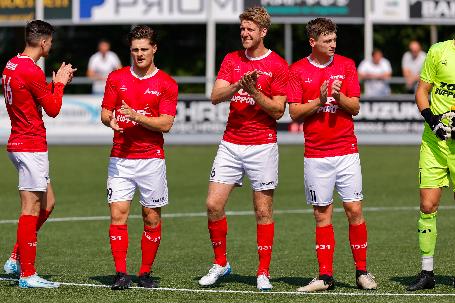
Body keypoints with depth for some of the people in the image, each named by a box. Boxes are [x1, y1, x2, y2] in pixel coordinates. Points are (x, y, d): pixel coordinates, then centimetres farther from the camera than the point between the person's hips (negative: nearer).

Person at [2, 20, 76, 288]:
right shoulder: (32, 72, -18)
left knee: (47, 203, 16)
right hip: (31, 146, -10)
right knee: (32, 208, -5)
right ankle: (27, 274, -2)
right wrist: (59, 83, 4)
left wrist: (56, 83, 15)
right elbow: (53, 109, -10)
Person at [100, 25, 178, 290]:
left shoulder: (167, 84, 0)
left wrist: (137, 116, -20)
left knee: (152, 217, 2)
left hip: (151, 158, -1)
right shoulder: (116, 78, 8)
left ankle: (146, 272, 13)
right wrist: (111, 120, -14)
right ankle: (121, 273, -6)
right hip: (120, 157, 1)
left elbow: (166, 124, -7)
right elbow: (105, 112, 10)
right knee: (118, 214, -8)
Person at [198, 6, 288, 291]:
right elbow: (216, 96, -3)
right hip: (231, 144, 4)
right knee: (214, 204, -2)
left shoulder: (278, 65, -3)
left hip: (262, 146, -4)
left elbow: (278, 110, -6)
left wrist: (253, 91, -18)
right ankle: (220, 263, 14)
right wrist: (239, 85, -20)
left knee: (263, 210, 0)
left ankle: (264, 272, 7)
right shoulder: (231, 60, 9)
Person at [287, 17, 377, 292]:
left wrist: (339, 97, -17)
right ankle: (326, 276, 6)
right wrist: (319, 101, -16)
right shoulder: (298, 70, 2)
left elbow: (355, 107, 2)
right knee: (322, 213, 2)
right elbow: (294, 112, -2)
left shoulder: (346, 65, 5)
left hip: (347, 151, 0)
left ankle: (362, 272, 6)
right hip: (316, 154, 0)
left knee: (354, 210, -3)